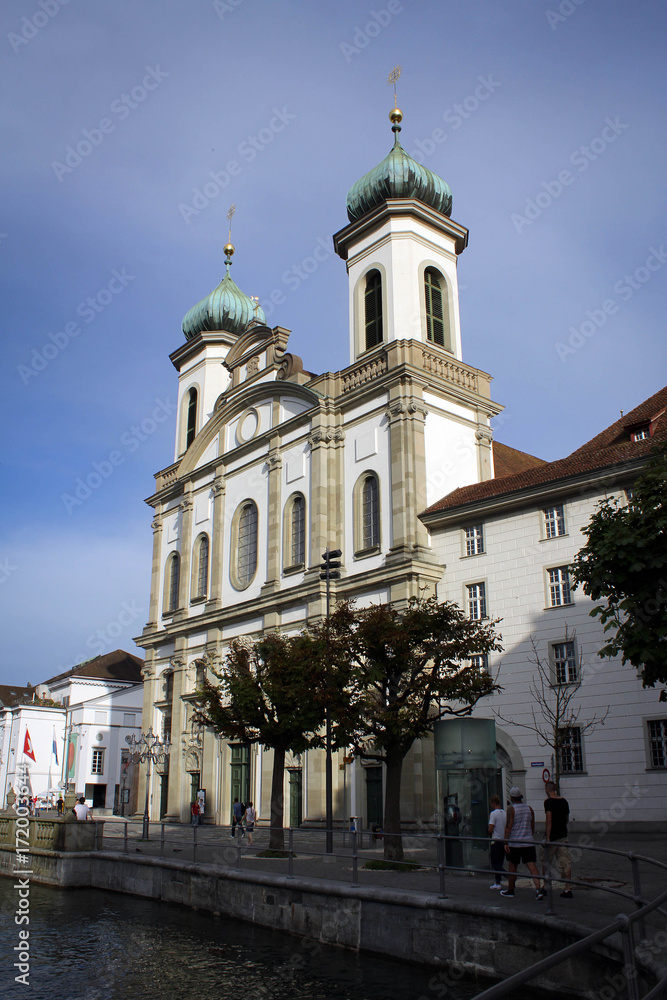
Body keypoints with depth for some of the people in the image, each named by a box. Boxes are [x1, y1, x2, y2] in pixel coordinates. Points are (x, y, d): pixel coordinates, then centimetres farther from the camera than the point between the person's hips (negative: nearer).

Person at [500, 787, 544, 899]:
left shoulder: (511, 809, -8)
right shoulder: (529, 809, 7)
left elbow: (508, 827, -14)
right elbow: (532, 827, 14)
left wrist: (506, 842, -14)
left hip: (515, 843, -4)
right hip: (528, 843, 4)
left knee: (512, 866, 10)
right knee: (531, 865, -2)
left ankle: (510, 889, 22)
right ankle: (538, 888, -19)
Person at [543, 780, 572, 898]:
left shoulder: (548, 801, -13)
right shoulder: (564, 801, 7)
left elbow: (549, 820, -19)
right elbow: (567, 819, 16)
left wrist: (548, 837, -19)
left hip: (552, 836, -5)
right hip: (563, 835, 5)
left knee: (546, 862, 11)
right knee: (565, 863, 4)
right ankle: (567, 889, -1)